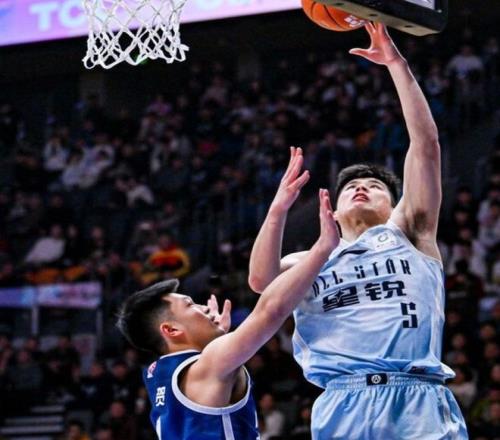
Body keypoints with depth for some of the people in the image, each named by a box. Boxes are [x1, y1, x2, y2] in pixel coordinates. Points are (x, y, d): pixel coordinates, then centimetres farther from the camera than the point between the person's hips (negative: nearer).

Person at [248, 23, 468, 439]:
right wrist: (279, 207, -1)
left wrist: (397, 65, 9)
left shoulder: (407, 234, 21)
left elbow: (426, 144, 12)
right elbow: (261, 280, 6)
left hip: (418, 401, -2)